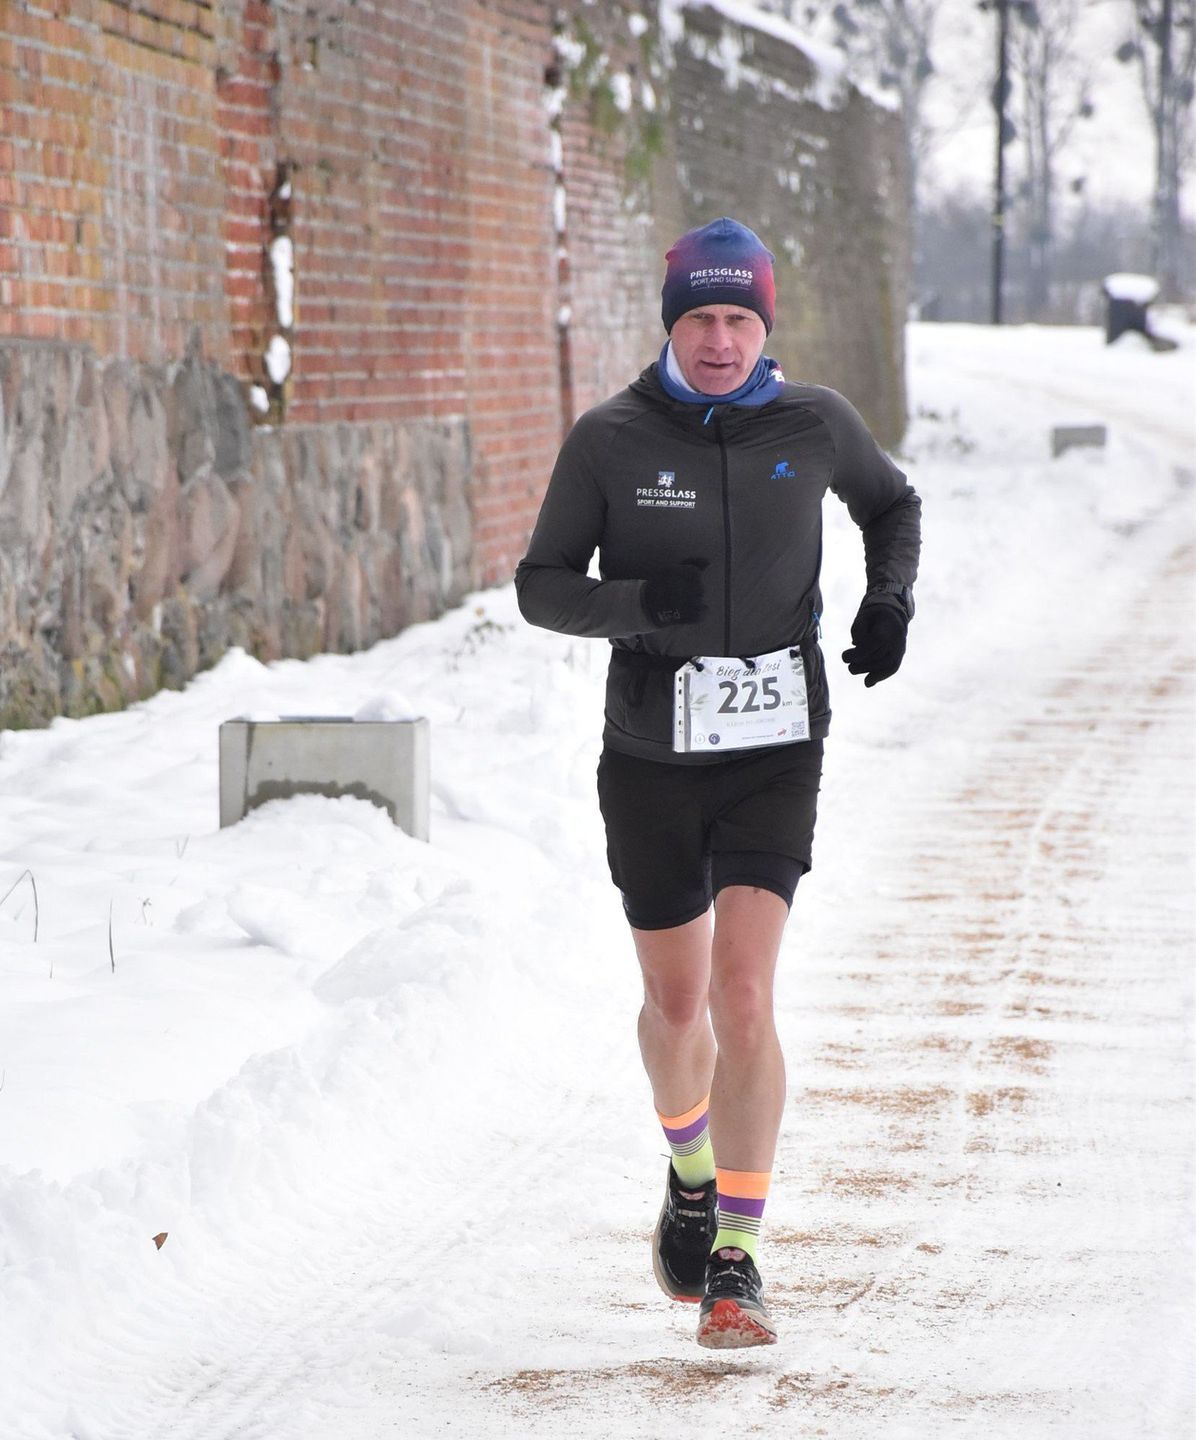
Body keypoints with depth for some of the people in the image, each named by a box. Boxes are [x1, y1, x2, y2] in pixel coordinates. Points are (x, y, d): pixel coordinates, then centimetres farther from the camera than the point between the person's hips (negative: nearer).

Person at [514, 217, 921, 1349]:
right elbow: (540, 586, -3)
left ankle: (735, 1259, -10)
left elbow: (892, 503, 19)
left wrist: (890, 596, 0)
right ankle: (692, 1174, 45)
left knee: (742, 991, -15)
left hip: (774, 749, -1)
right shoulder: (610, 439, -6)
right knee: (675, 998, 14)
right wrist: (636, 602, -23)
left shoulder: (815, 425, -2)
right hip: (650, 754, 1)